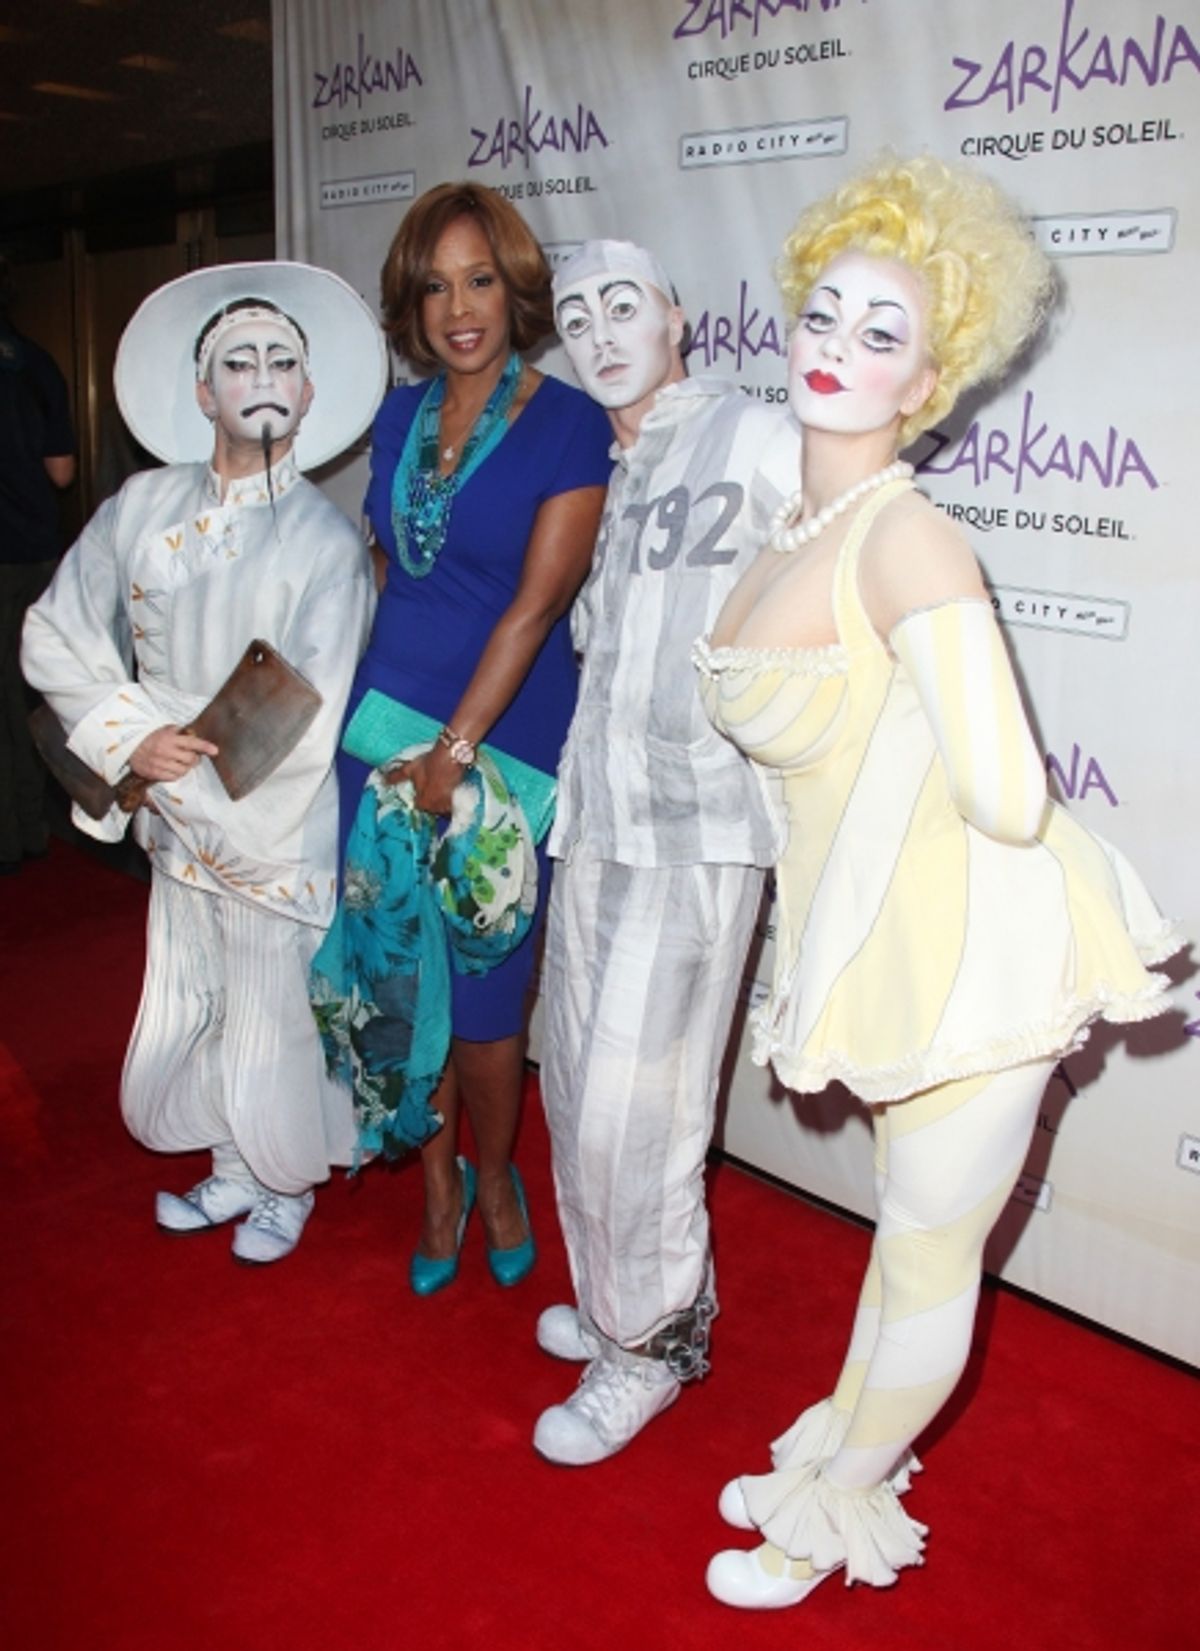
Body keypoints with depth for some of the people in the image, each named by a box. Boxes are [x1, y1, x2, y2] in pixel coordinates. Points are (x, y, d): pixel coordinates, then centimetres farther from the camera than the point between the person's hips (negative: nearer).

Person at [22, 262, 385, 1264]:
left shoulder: (327, 543, -13)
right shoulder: (142, 510, 0)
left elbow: (300, 735, -16)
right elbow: (57, 637, 5)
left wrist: (175, 766, -12)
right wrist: (132, 737, -8)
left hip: (277, 843, -4)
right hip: (182, 833, 5)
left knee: (270, 1045, 9)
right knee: (176, 1035, 18)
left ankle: (286, 1187, 40)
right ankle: (235, 1174, 46)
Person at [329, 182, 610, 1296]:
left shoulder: (569, 424, -8)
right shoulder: (398, 418, 8)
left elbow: (534, 607, -13)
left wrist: (454, 749, -16)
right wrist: (385, 720, 11)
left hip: (505, 734, -4)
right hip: (386, 717, 5)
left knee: (483, 991, 3)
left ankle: (494, 1178, 30)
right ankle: (438, 1182, 30)